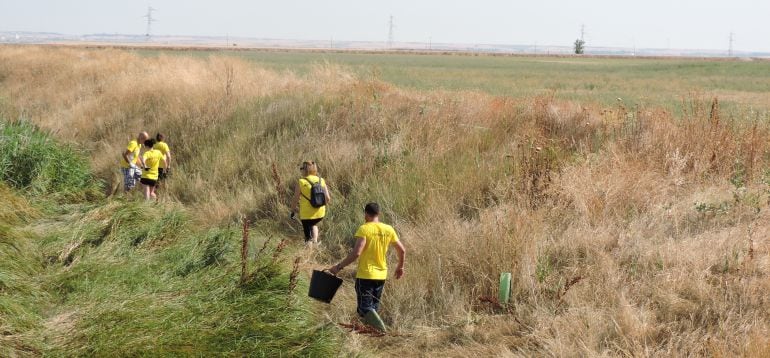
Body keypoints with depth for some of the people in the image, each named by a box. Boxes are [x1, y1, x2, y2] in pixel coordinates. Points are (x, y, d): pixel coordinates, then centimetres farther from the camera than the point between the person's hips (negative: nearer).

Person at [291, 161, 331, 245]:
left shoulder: (301, 182, -11)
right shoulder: (321, 180, 0)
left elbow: (296, 199, -5)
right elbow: (328, 198, -2)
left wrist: (293, 209, 13)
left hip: (306, 214, -4)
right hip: (320, 213, 4)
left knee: (308, 238, 8)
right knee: (314, 224, 37)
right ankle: (315, 242, 22)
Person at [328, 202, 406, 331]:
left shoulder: (364, 229, -13)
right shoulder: (388, 229, 4)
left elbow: (356, 253, -23)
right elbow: (402, 250, 9)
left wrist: (339, 267, -16)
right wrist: (400, 267, 26)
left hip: (365, 275, -5)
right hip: (381, 275, 6)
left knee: (365, 308, -3)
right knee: (374, 307, 18)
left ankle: (382, 331, -24)